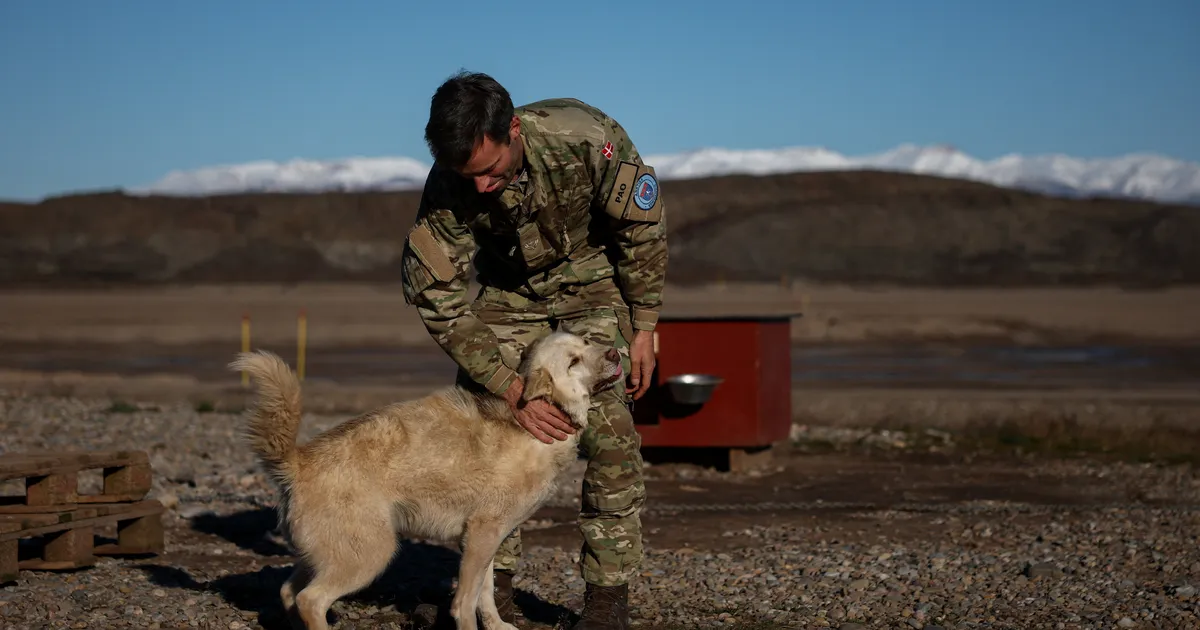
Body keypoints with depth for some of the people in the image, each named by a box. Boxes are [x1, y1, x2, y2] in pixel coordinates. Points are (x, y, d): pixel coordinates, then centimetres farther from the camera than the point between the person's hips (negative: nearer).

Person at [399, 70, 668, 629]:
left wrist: (643, 327, -12)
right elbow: (438, 300, -25)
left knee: (608, 428, -15)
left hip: (593, 276, -2)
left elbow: (642, 227, -18)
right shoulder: (447, 189, -28)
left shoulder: (586, 137, -35)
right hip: (507, 286, 2)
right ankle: (492, 581, 6)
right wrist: (513, 394, -29)